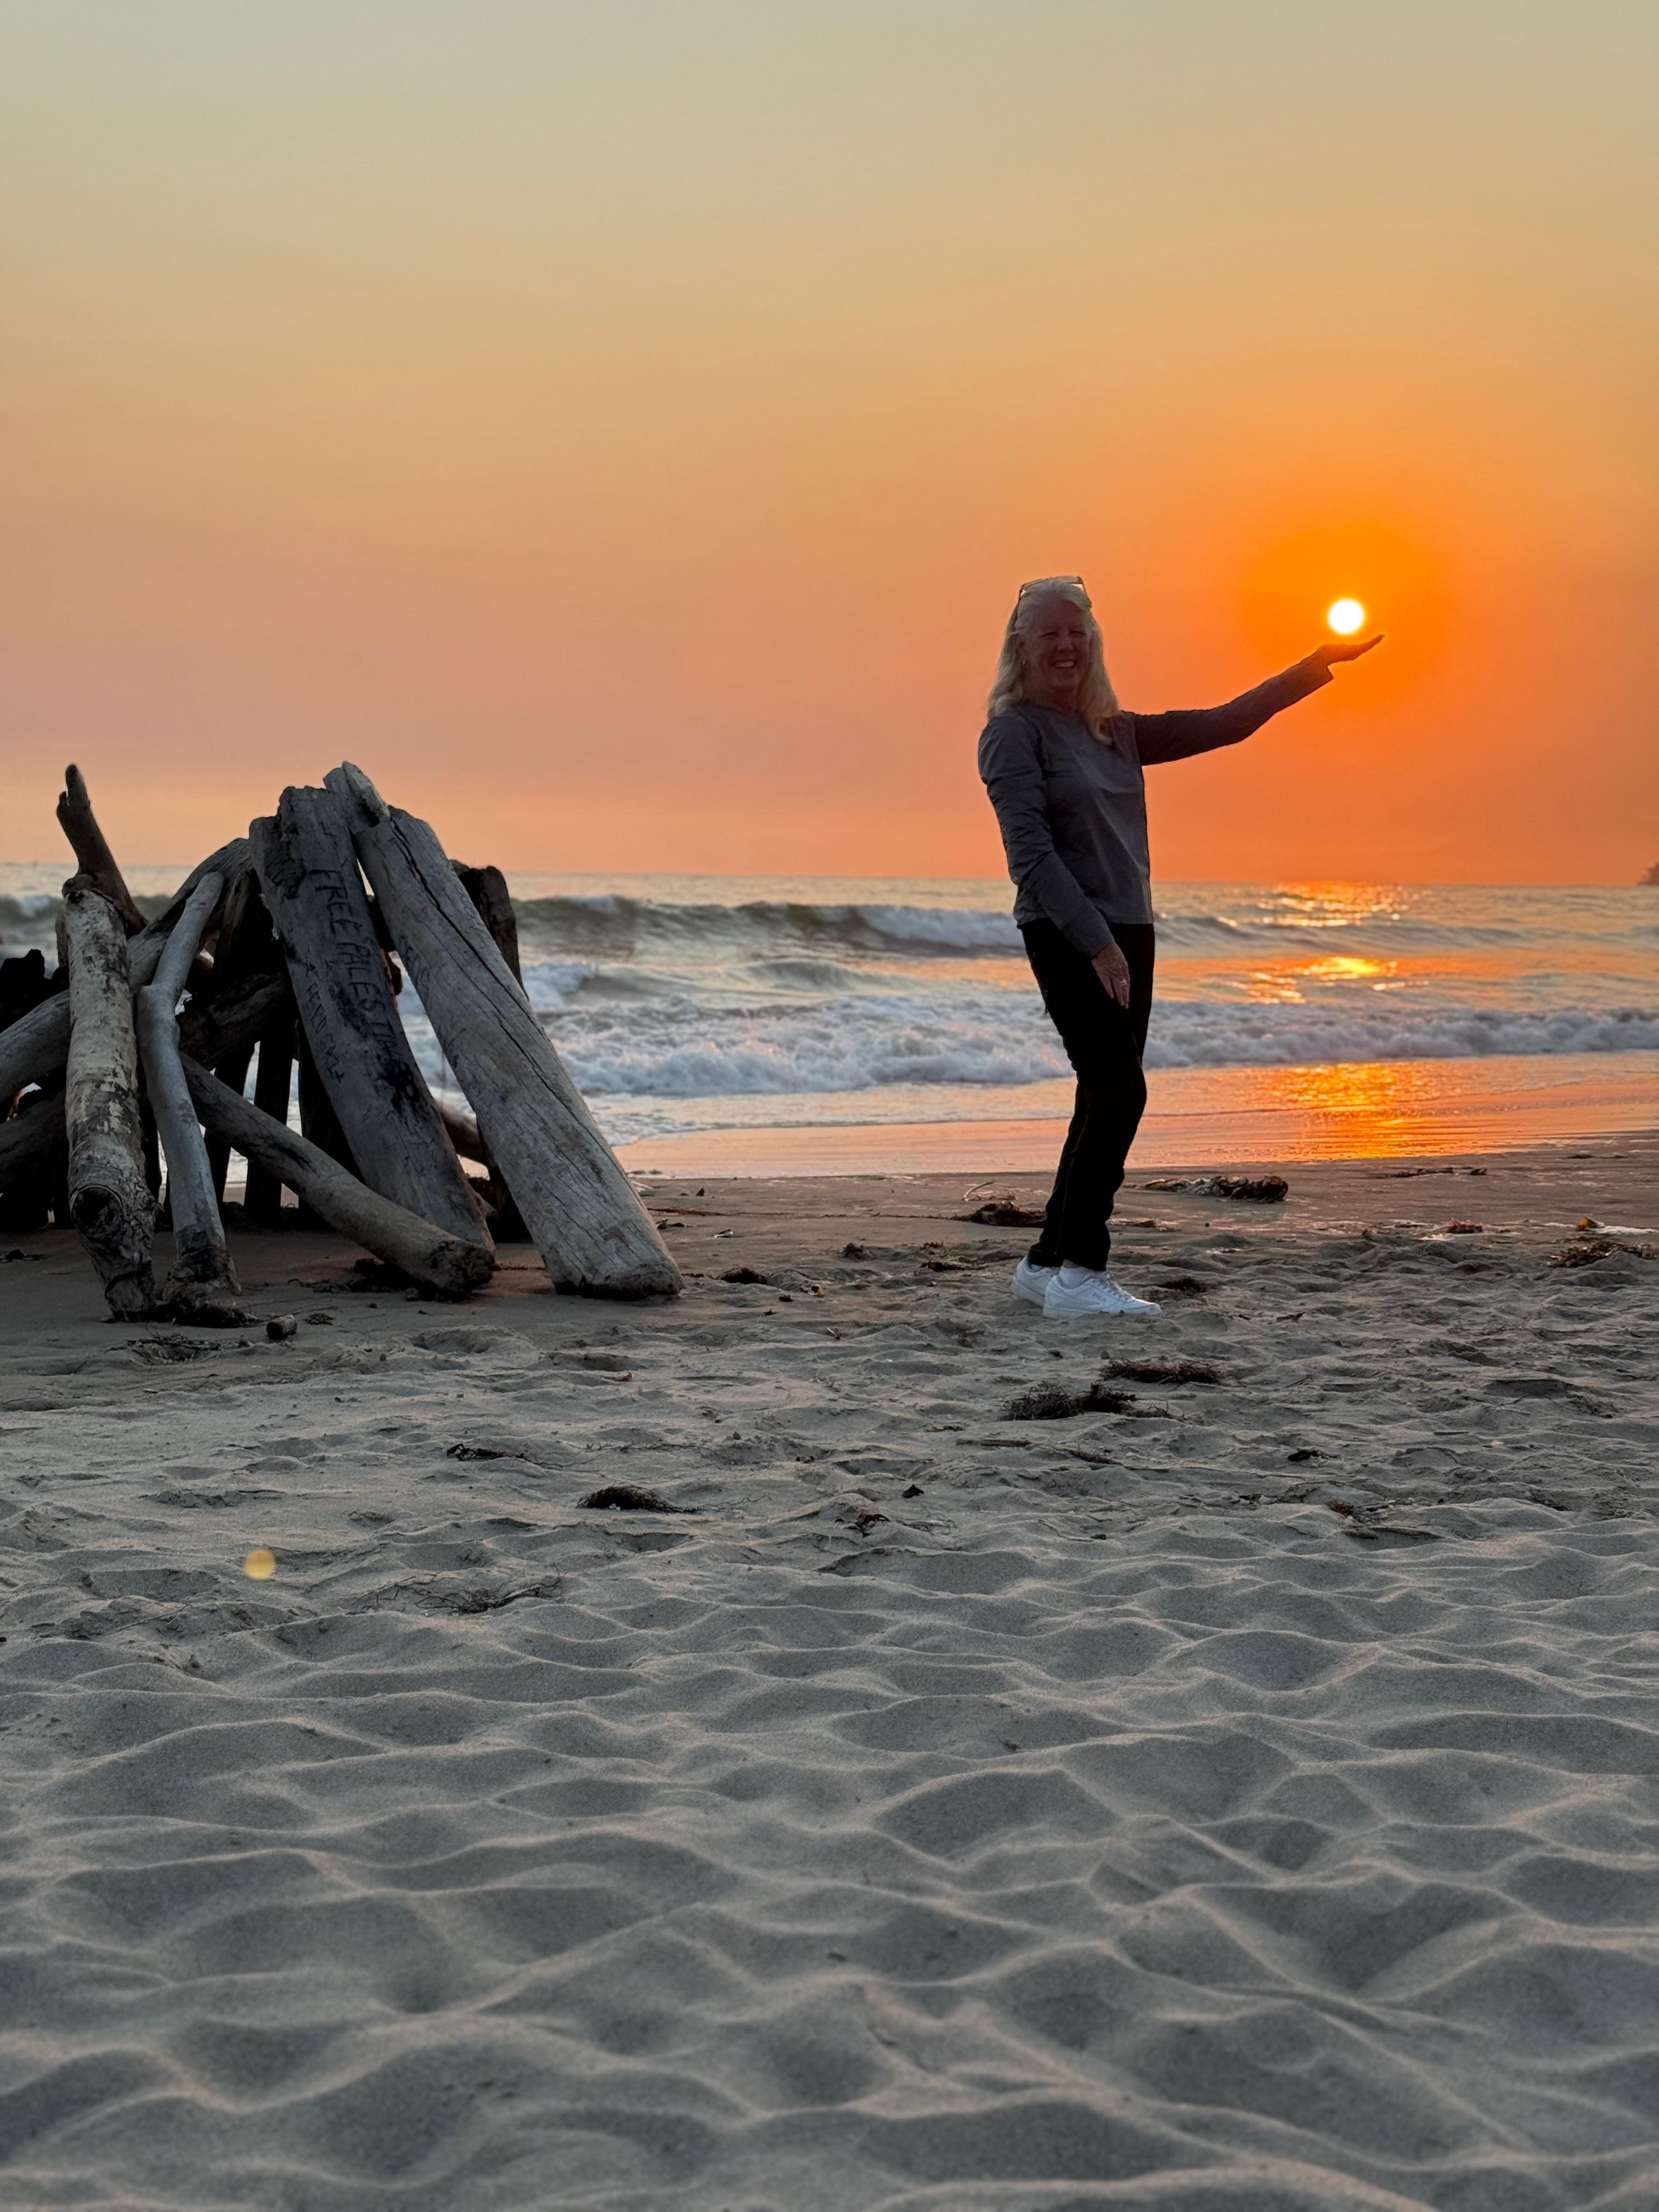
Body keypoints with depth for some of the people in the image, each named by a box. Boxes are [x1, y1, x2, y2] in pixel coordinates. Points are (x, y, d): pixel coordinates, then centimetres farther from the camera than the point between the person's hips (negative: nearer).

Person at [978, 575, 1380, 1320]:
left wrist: (1318, 666, 17)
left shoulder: (1116, 733, 15)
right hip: (1065, 935, -8)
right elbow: (1030, 853, -14)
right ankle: (1078, 1274, -16)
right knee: (1119, 1091, -18)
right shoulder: (1014, 731, -6)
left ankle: (1046, 1264, 16)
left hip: (1127, 934, 8)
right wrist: (1095, 941, -21)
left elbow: (1223, 724, 19)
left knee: (1106, 1100, 8)